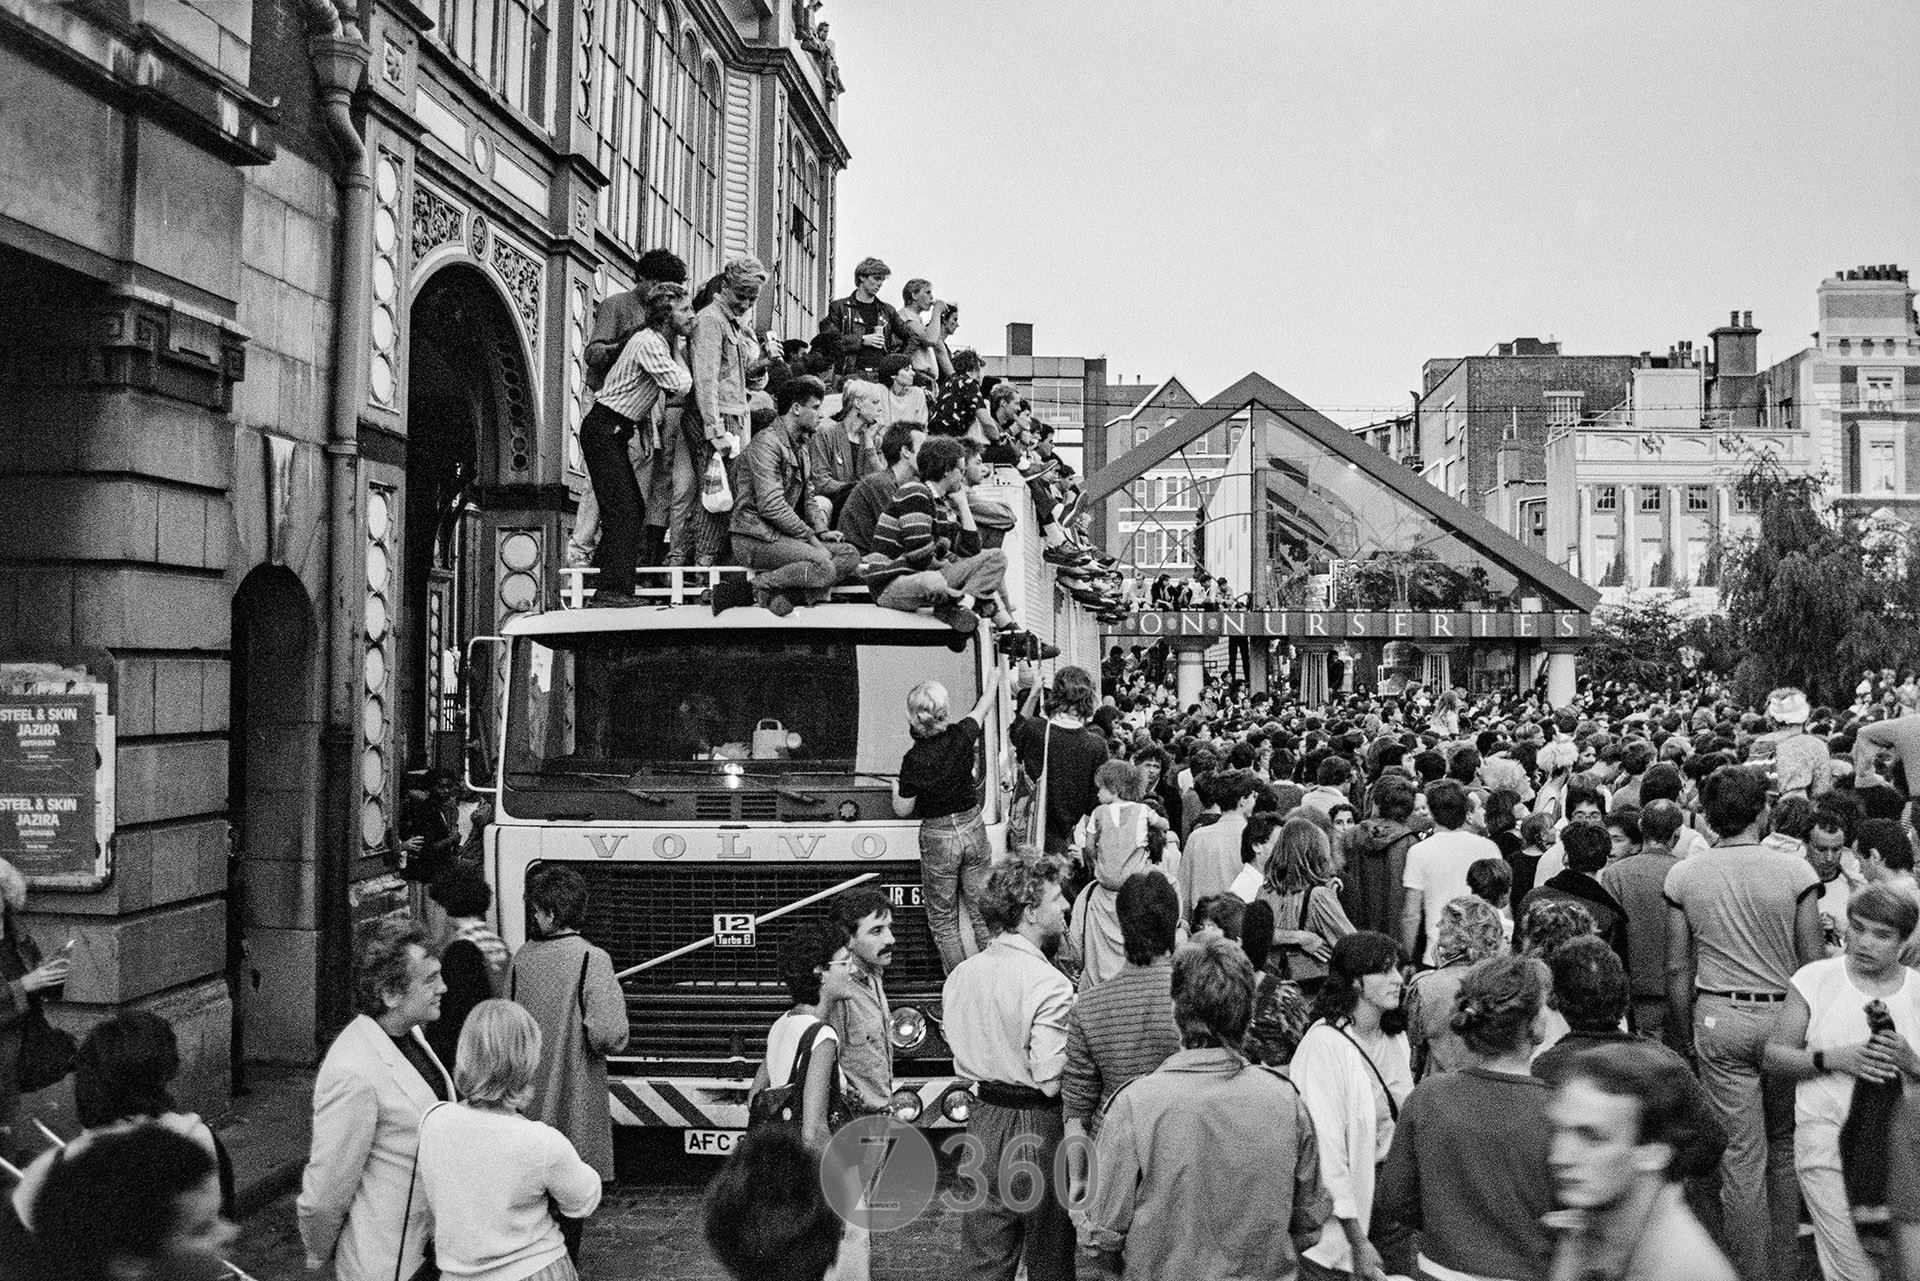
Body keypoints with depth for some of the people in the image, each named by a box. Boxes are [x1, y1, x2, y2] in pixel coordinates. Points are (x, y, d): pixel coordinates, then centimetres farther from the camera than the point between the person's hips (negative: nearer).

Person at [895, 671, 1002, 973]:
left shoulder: (914, 759, -18)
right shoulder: (961, 736, -10)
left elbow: (903, 809, -7)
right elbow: (982, 708, 13)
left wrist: (895, 785, 13)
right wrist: (992, 683, 33)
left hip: (937, 837, -3)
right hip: (973, 829, 4)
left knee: (943, 920, 10)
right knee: (982, 911, 14)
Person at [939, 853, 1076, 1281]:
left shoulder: (961, 975, 2)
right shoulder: (1049, 985, -20)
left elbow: (964, 1060, 9)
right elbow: (1052, 1081, -22)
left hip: (984, 1119, 6)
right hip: (1039, 1129, -6)